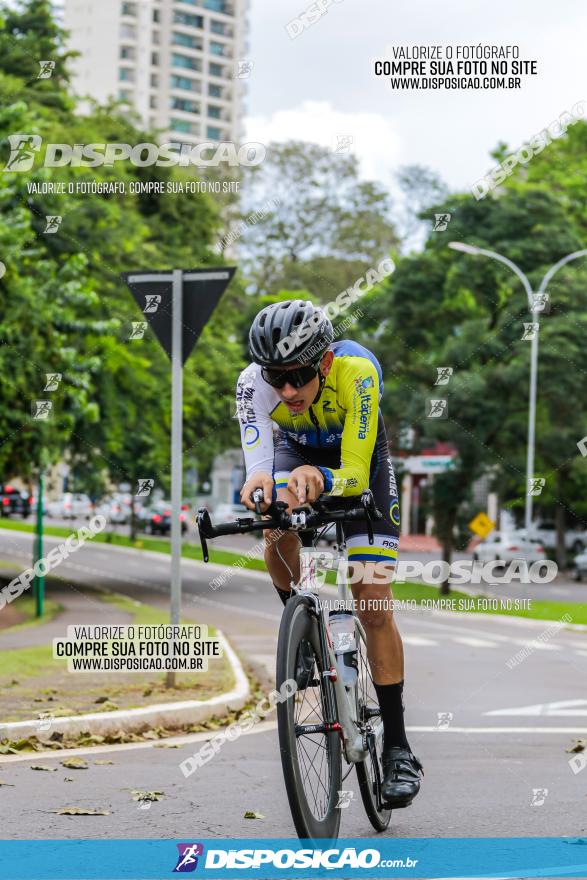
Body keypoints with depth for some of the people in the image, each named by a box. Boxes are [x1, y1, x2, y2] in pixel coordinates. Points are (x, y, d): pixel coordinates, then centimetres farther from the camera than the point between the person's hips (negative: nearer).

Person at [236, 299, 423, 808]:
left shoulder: (357, 371, -39)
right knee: (277, 530, -31)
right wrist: (258, 482, -64)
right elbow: (258, 463, -40)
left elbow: (354, 473, -39)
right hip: (296, 449, 2)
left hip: (358, 458, -2)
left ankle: (398, 748, -2)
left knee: (375, 607, -10)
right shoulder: (254, 382, -33)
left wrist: (320, 479, -61)